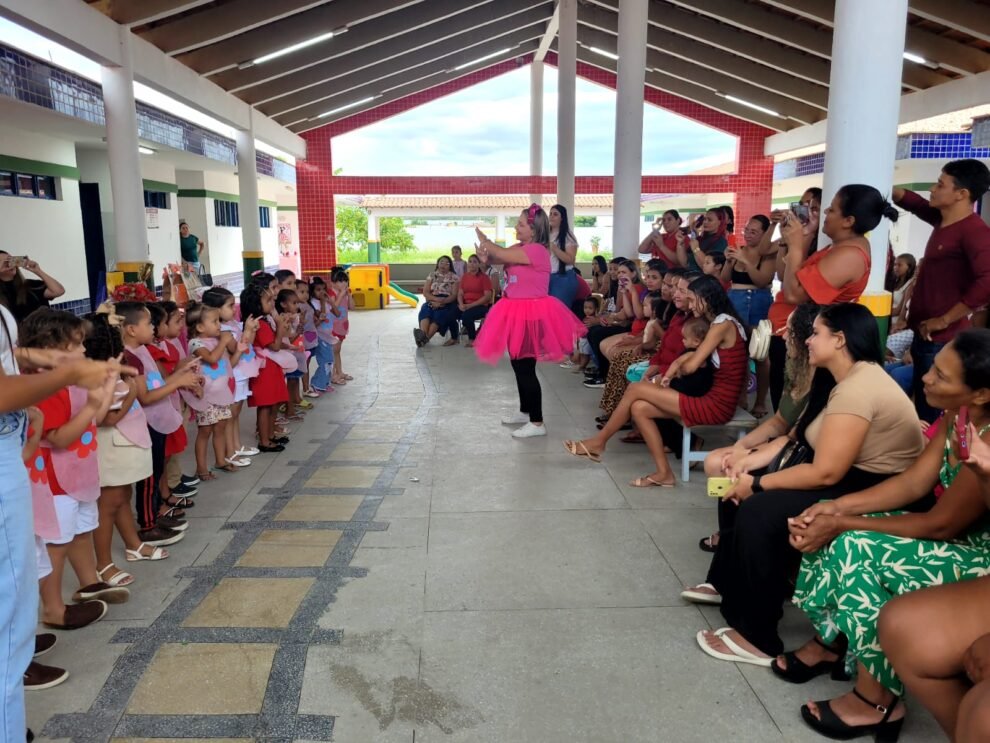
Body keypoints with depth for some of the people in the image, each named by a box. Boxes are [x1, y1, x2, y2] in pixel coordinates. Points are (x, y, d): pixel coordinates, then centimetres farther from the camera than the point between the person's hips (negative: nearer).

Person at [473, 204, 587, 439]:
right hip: (518, 312, 10)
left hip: (531, 314, -10)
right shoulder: (519, 248, 11)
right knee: (518, 364, 18)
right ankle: (525, 411, 34)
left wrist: (484, 241, -5)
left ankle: (537, 423, 1)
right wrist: (485, 256, -21)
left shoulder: (537, 250, -18)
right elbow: (497, 257, 3)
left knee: (525, 367, -6)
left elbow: (503, 254, -22)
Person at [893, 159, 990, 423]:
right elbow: (911, 201, 26)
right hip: (926, 335, 9)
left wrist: (944, 320, -23)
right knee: (922, 406, 19)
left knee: (932, 414, -3)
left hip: (942, 340, -9)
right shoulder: (943, 220, 9)